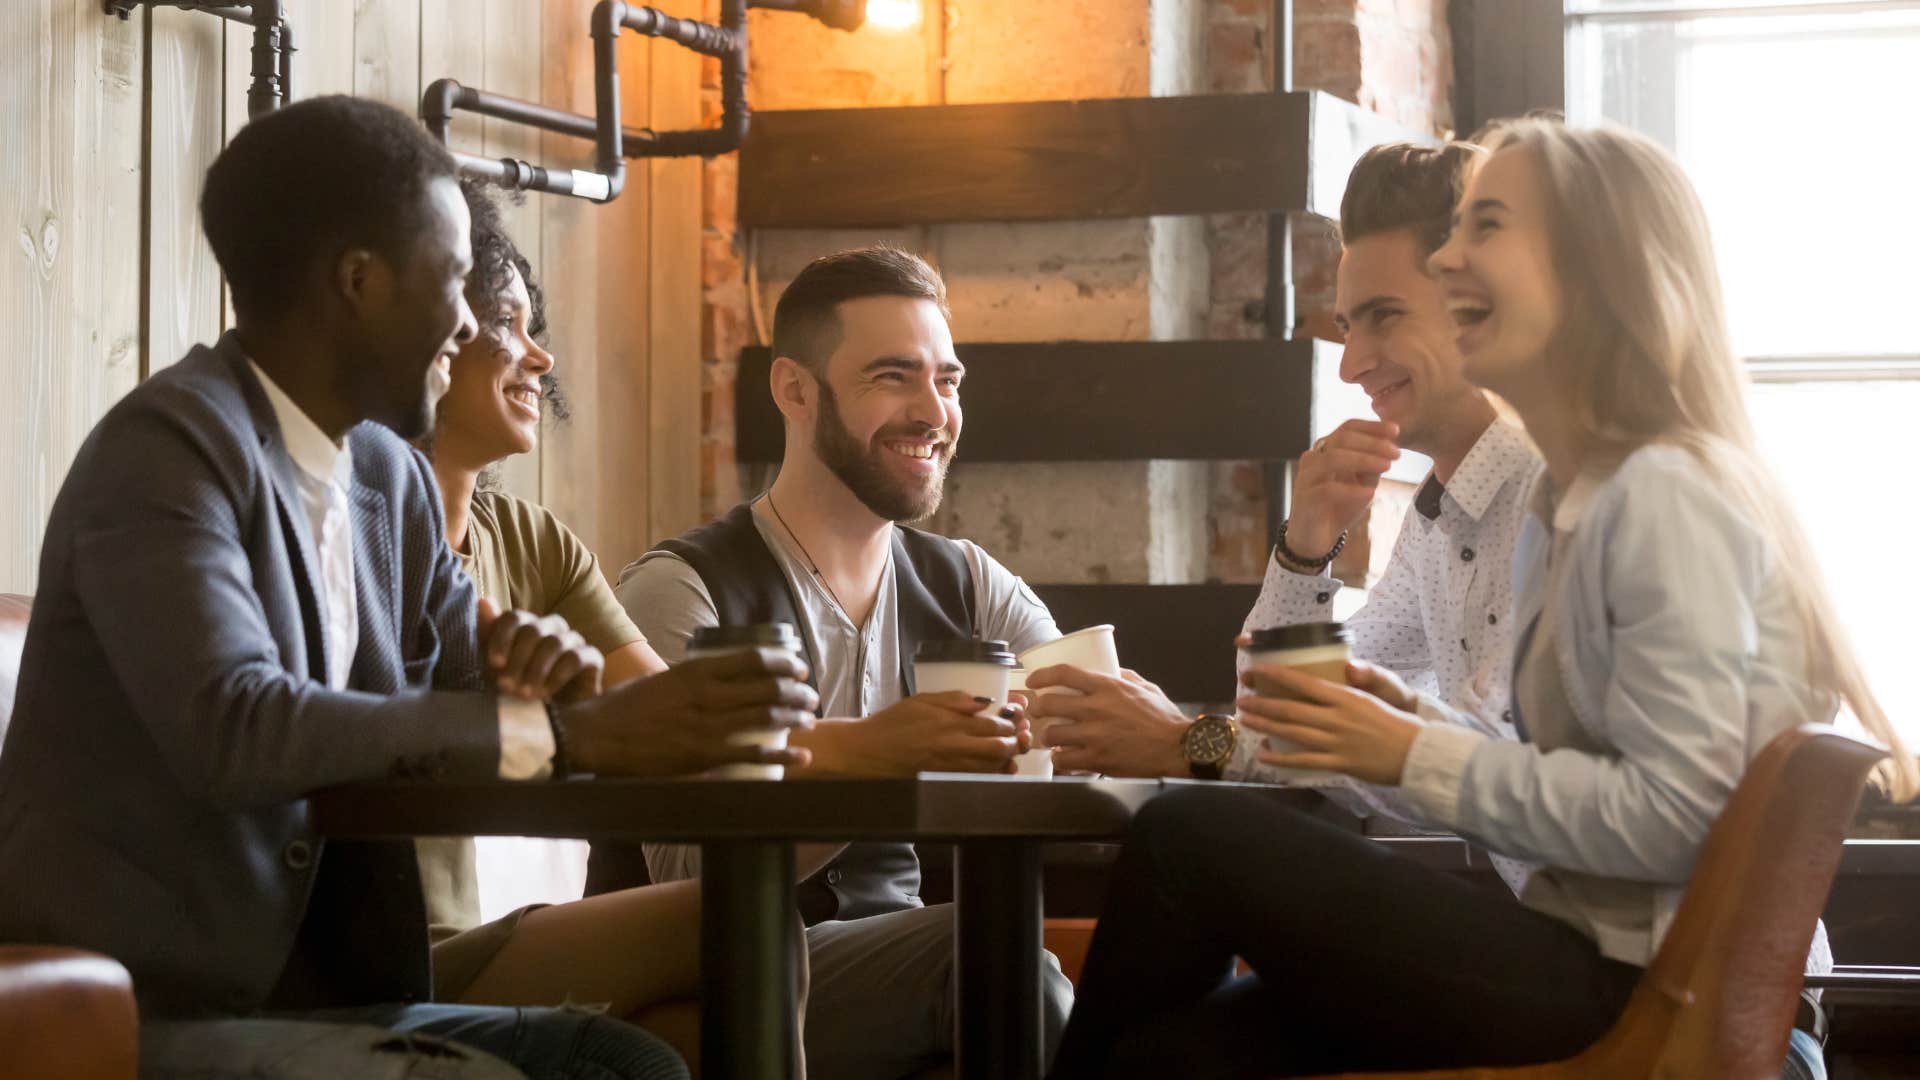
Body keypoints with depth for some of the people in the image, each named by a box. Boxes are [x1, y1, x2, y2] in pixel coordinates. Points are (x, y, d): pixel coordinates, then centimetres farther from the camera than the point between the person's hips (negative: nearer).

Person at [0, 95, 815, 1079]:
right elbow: (235, 729, -28)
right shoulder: (166, 446, -14)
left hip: (316, 990, 8)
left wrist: (534, 672, -9)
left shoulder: (390, 477, 10)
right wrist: (574, 732, -27)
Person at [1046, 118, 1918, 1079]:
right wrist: (1413, 720, 2)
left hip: (1649, 991, -8)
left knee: (1194, 842, -12)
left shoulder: (1668, 497, -13)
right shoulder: (1558, 508, 16)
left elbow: (1671, 814, -20)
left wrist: (1419, 758, -14)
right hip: (1589, 962, 8)